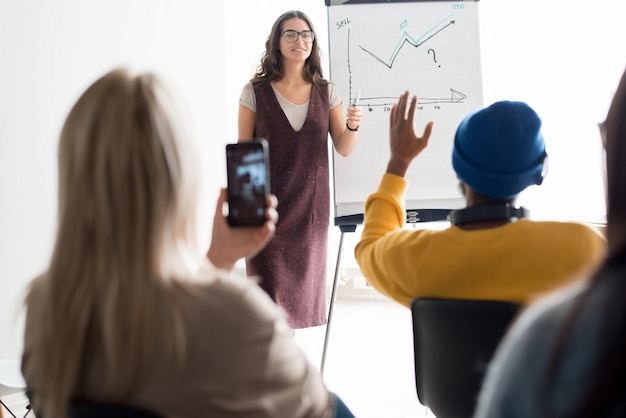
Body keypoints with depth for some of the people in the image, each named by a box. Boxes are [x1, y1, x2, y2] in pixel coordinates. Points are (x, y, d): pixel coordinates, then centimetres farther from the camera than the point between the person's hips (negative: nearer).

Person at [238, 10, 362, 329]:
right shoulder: (255, 91, -3)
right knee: (268, 287, -3)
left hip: (311, 206, 3)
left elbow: (343, 149, 4)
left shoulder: (326, 92, 5)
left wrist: (352, 125, -17)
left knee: (303, 286, 9)